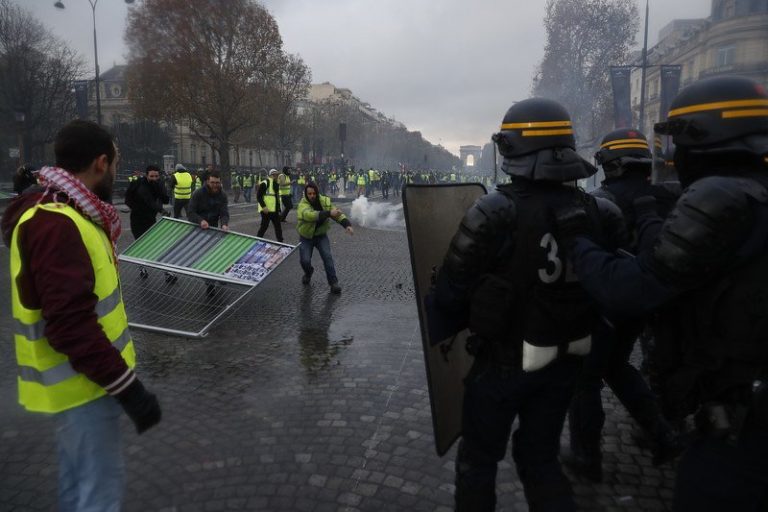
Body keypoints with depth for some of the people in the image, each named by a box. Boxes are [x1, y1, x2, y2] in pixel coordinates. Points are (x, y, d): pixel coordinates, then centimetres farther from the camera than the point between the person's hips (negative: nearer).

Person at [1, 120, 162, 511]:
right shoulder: (55, 225, -25)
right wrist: (127, 387, -26)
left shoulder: (63, 215, 7)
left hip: (83, 373, 10)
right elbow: (71, 325, -29)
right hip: (82, 383, -10)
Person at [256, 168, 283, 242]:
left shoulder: (276, 184, 14)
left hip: (274, 210, 8)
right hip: (266, 210, -8)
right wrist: (264, 207, -22)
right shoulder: (265, 183, -12)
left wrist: (279, 208, 17)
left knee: (278, 225, 11)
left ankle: (280, 241, 20)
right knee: (264, 225, -3)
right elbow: (258, 196, -15)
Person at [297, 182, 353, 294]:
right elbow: (310, 215, -46)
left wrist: (347, 225, -28)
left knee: (327, 256, -15)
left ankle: (333, 282, -6)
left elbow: (338, 213, -9)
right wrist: (329, 213, -58)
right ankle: (308, 272, 27)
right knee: (304, 260, -9)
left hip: (321, 235, 2)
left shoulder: (325, 201, -10)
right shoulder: (303, 205, -24)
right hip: (306, 237, -2)